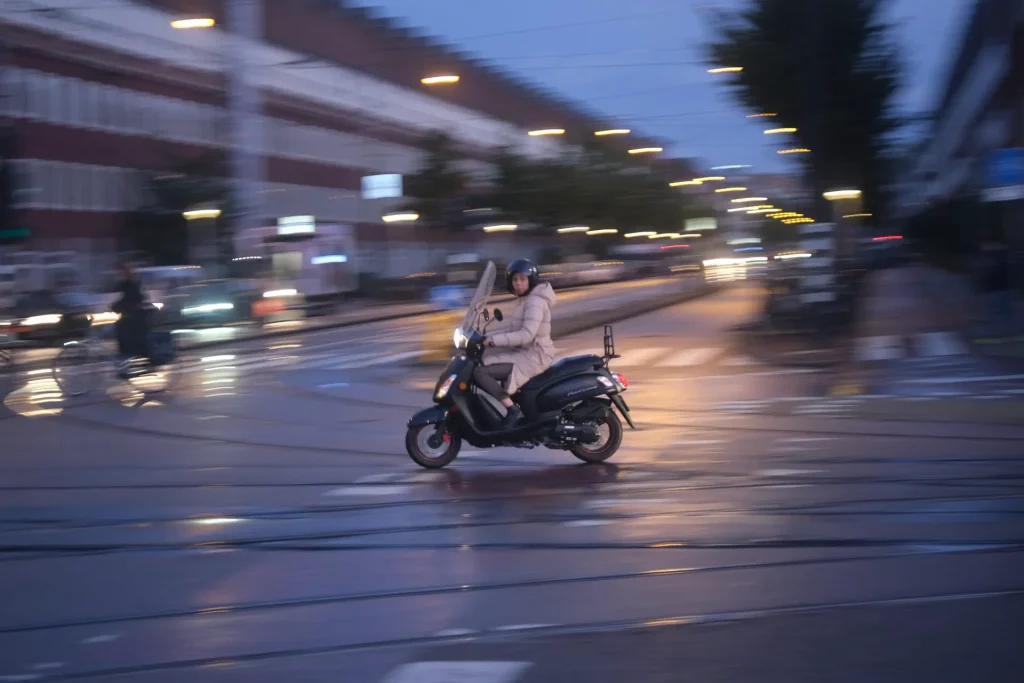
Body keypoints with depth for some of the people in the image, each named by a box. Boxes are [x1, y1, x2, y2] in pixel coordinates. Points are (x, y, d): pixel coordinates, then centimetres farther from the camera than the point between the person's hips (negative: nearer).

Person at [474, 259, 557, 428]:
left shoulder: (535, 302, -17)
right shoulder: (524, 300, 16)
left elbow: (526, 335, -28)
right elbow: (509, 327, 18)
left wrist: (493, 340, -27)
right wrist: (486, 338, 6)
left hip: (534, 356, -11)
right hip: (525, 353, 11)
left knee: (480, 372, -19)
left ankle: (512, 409, -17)